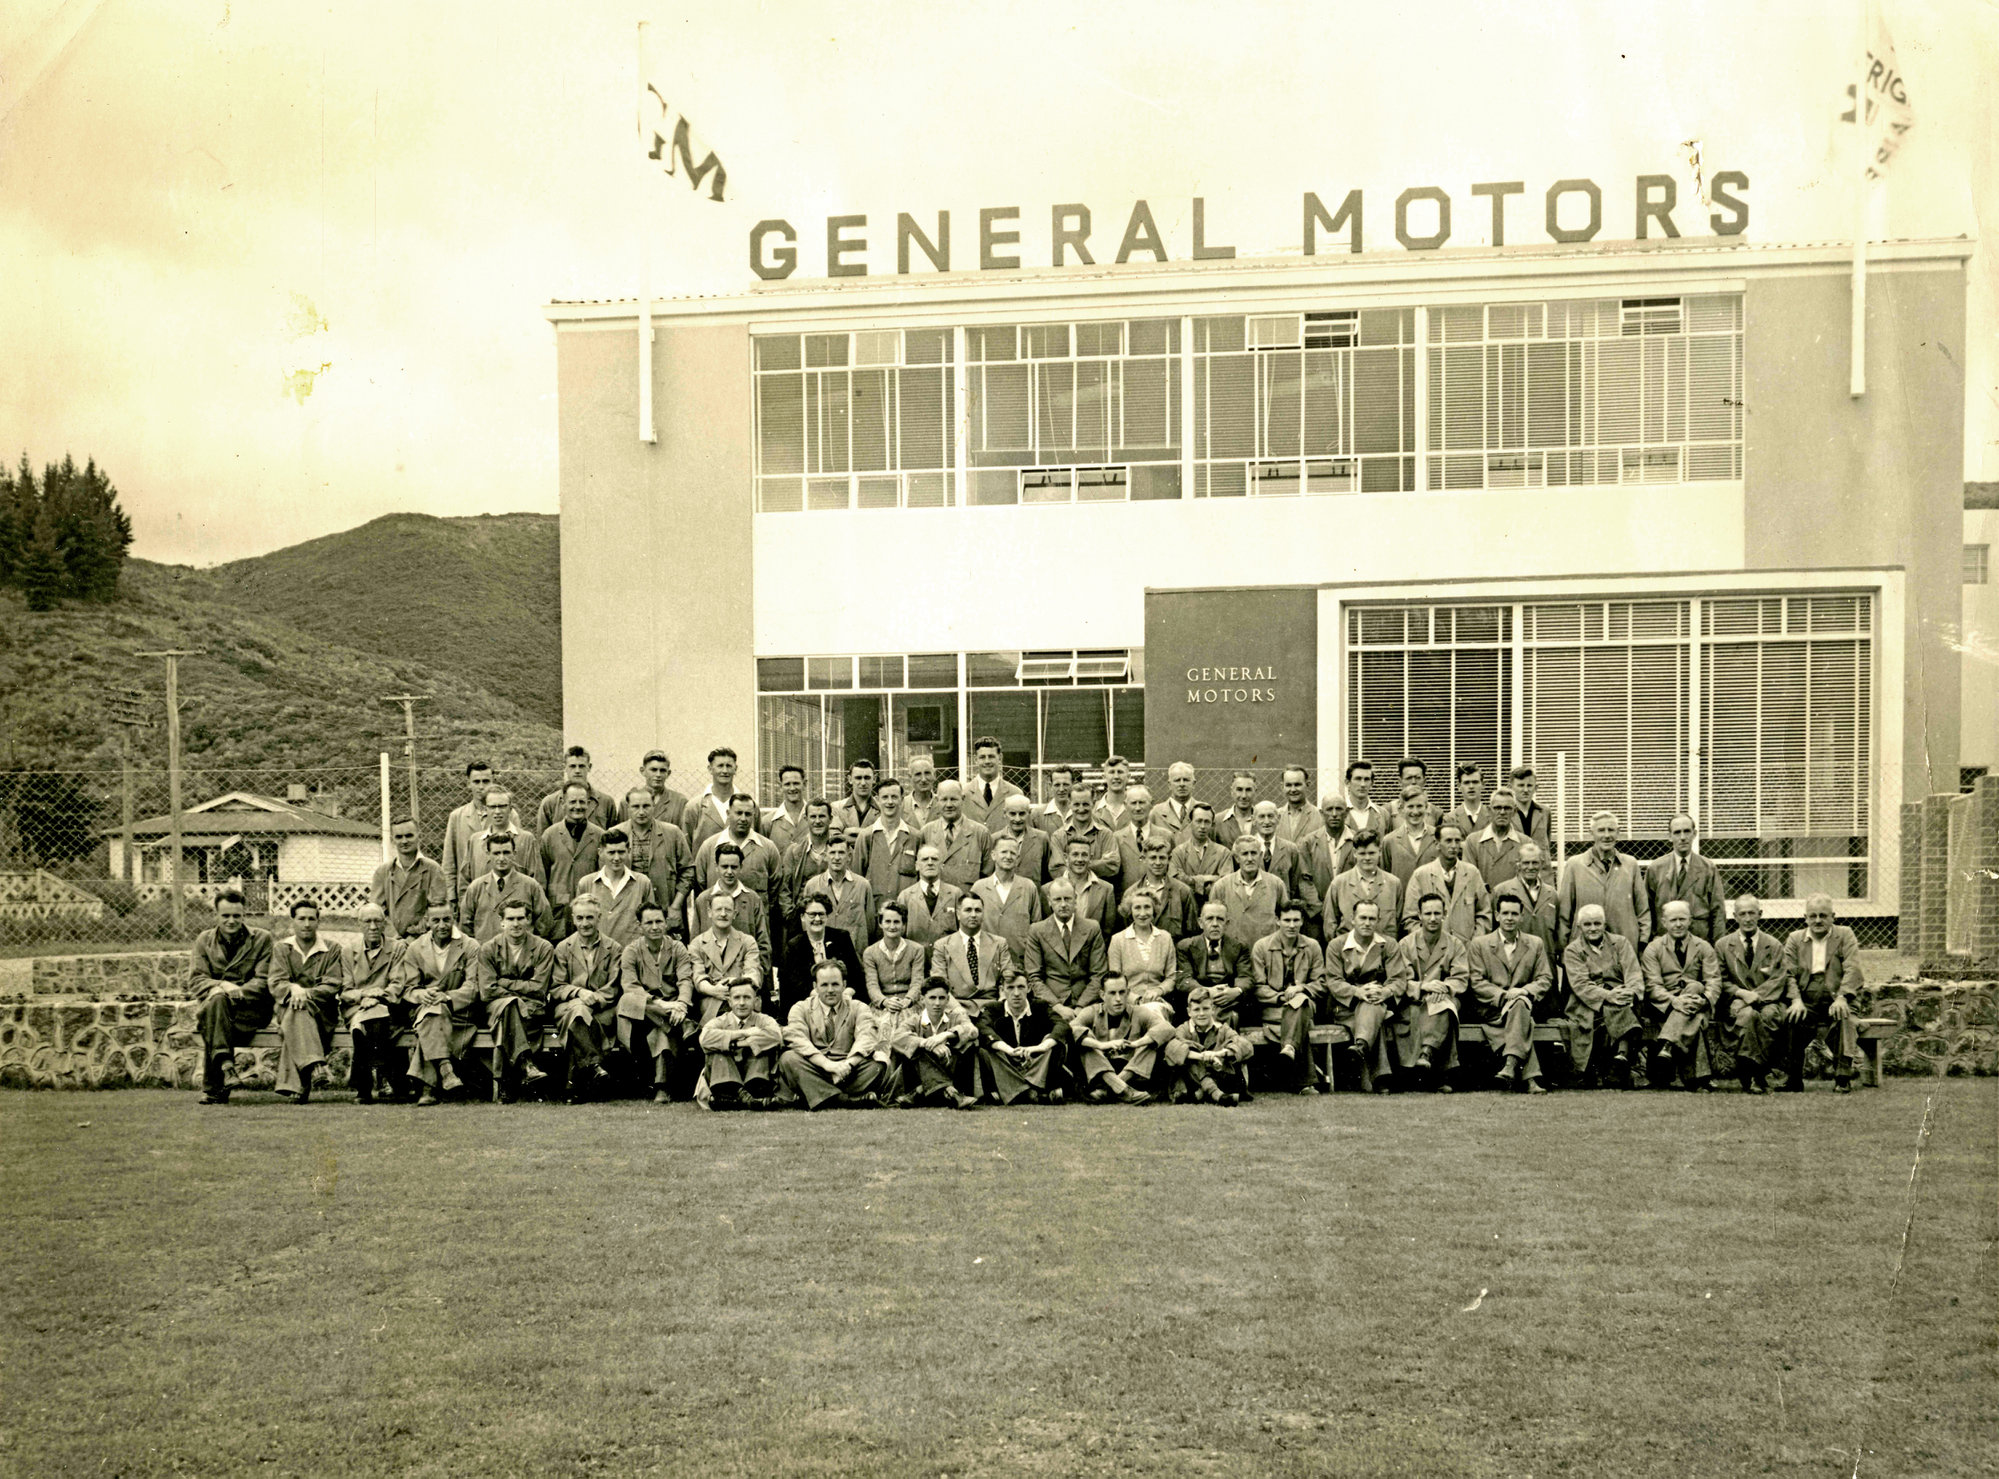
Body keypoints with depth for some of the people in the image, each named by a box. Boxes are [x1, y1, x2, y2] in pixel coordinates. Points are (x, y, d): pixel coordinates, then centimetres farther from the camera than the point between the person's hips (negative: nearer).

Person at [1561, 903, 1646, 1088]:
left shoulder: (1620, 943, 16)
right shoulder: (1572, 951, 9)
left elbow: (1634, 974, 2)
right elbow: (1580, 984, -6)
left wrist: (1632, 992, -21)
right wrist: (1607, 995, -24)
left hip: (1619, 997, 1)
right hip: (1587, 1005, -1)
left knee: (1624, 1008, -35)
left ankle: (1623, 1054, -50)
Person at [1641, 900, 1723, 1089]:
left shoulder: (1703, 948, 13)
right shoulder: (1653, 949, 8)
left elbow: (1714, 982, 0)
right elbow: (1652, 985, -5)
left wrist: (1704, 1000, -24)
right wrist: (1675, 1001, -26)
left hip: (1694, 1003, 1)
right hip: (1663, 1007, -1)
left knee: (1694, 987, -34)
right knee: (1694, 1020, -33)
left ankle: (1666, 1046, -49)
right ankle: (1699, 1075, -44)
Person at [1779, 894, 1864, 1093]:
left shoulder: (1845, 935, 9)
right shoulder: (1794, 939, 14)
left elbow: (1852, 970, -5)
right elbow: (1789, 974, 3)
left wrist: (1841, 998, -21)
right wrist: (1796, 1000, -16)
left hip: (1835, 1002, -1)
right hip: (1806, 1003, 1)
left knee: (1844, 1018, -35)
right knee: (1790, 1019, -30)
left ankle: (1843, 1078, -26)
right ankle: (1792, 1081, -19)